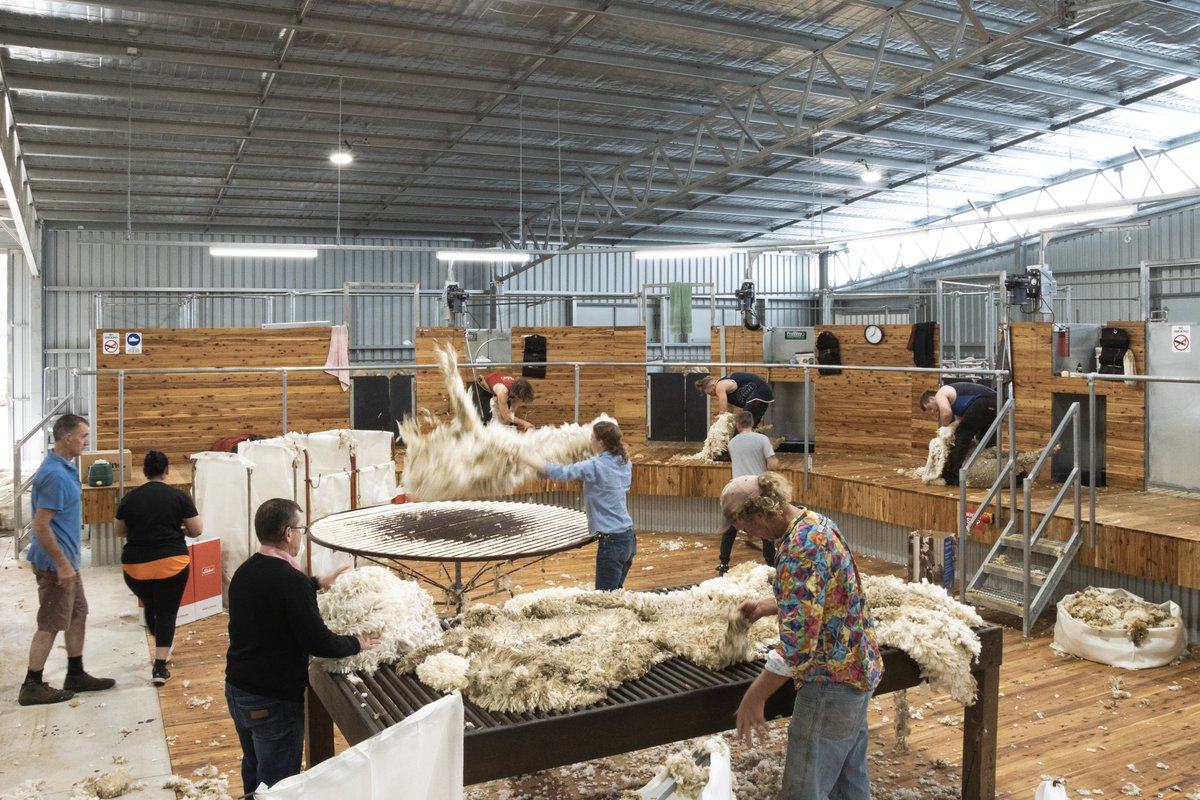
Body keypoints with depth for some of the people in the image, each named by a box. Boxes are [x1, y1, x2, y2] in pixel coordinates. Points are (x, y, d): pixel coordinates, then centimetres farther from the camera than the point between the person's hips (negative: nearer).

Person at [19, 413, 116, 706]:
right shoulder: (55, 475, -23)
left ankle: (76, 675, 26)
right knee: (50, 624, 0)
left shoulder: (64, 468, 7)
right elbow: (41, 526, -25)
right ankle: (32, 686, 11)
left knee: (78, 614, 16)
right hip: (56, 562, -10)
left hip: (66, 559, 10)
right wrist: (62, 565, -21)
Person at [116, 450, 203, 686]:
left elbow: (120, 531, 16)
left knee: (150, 607, 24)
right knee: (167, 612, 5)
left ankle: (162, 647, 41)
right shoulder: (178, 496, -3)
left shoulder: (129, 498, 4)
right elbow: (196, 531, 0)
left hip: (135, 567, 3)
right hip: (171, 564, -3)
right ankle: (160, 667, -4)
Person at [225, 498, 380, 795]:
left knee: (254, 771, 25)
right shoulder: (291, 579, -24)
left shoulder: (245, 571, 3)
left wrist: (316, 583, 26)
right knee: (277, 784, 5)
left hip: (236, 689, 9)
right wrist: (356, 644, -7)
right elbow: (317, 642, -22)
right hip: (273, 701, -9)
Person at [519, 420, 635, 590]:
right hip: (628, 537, 8)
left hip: (611, 541, -8)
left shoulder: (595, 466, -17)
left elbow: (560, 472, -24)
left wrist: (521, 457, -17)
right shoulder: (625, 463, 6)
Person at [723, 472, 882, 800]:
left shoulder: (800, 550, -27)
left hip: (831, 680, -10)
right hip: (858, 666, 10)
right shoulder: (817, 522, 3)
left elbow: (797, 643, -28)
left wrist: (754, 697, -19)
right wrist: (766, 606, 22)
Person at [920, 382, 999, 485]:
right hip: (995, 401, 9)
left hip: (983, 402, -9)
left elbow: (946, 413, -12)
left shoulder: (940, 394, 9)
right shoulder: (953, 395, 34)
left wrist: (944, 428, 6)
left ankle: (951, 476, -3)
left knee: (961, 436, -3)